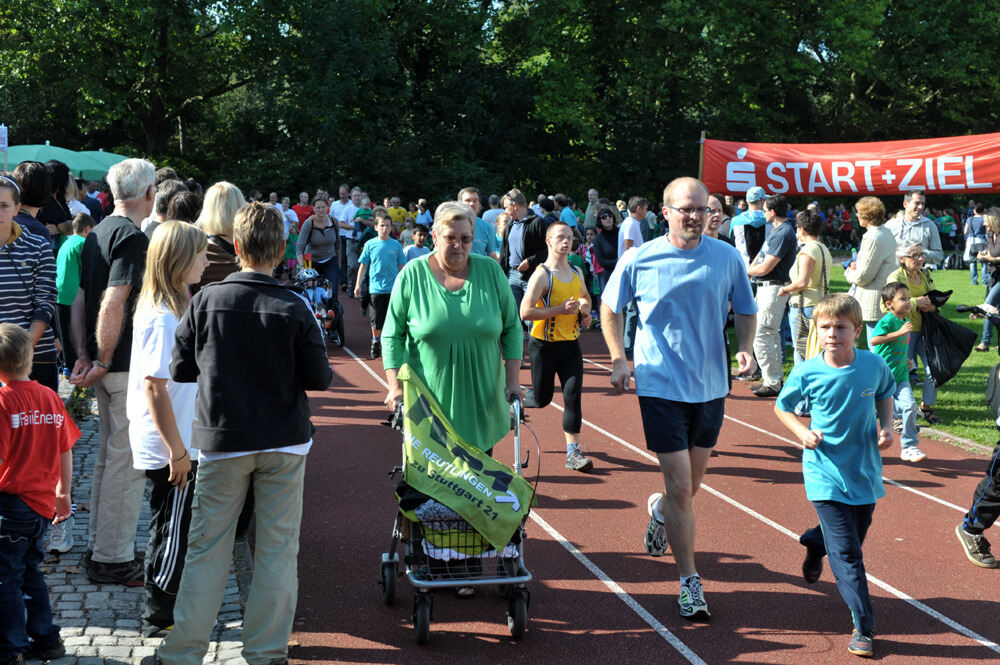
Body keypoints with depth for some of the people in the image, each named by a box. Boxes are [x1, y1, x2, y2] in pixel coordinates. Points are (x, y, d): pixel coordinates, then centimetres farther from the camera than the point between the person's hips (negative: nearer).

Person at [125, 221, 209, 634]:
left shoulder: (159, 309, 8)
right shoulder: (164, 318, -22)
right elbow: (155, 388, -24)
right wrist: (178, 451, -20)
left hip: (167, 445, 10)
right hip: (168, 448, -10)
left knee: (173, 530, 19)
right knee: (172, 532, 3)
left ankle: (164, 610, 30)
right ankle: (161, 616, 14)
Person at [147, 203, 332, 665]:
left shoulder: (206, 301, -8)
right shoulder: (294, 309, -11)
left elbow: (180, 369, 0)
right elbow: (319, 379, -5)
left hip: (222, 439, 1)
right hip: (284, 442, -1)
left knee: (207, 546, 8)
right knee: (277, 548, 7)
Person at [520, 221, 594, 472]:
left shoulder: (576, 273, 7)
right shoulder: (542, 275, -13)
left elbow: (585, 297, 27)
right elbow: (525, 312, -20)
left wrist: (584, 310, 4)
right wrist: (560, 309, -23)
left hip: (571, 345, 5)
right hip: (544, 345, -5)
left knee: (573, 396, -6)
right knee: (542, 399, 6)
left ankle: (573, 452, -3)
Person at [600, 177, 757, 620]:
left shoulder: (727, 258, -1)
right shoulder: (639, 260, -6)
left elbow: (745, 310, 12)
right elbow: (609, 308, 8)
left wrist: (745, 349, -6)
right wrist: (618, 360, -4)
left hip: (711, 387, 3)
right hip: (661, 386, -3)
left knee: (691, 485, 16)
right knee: (680, 488, -6)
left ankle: (661, 510, 52)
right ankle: (690, 582, 6)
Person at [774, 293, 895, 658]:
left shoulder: (874, 365, -6)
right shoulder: (807, 373, -11)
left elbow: (885, 394, 16)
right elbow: (781, 406, 5)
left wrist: (887, 426, -2)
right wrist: (803, 432, -12)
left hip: (865, 471, 3)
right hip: (826, 474, -3)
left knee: (854, 538, 19)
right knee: (846, 554, -8)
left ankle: (815, 542, 52)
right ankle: (863, 627, -2)